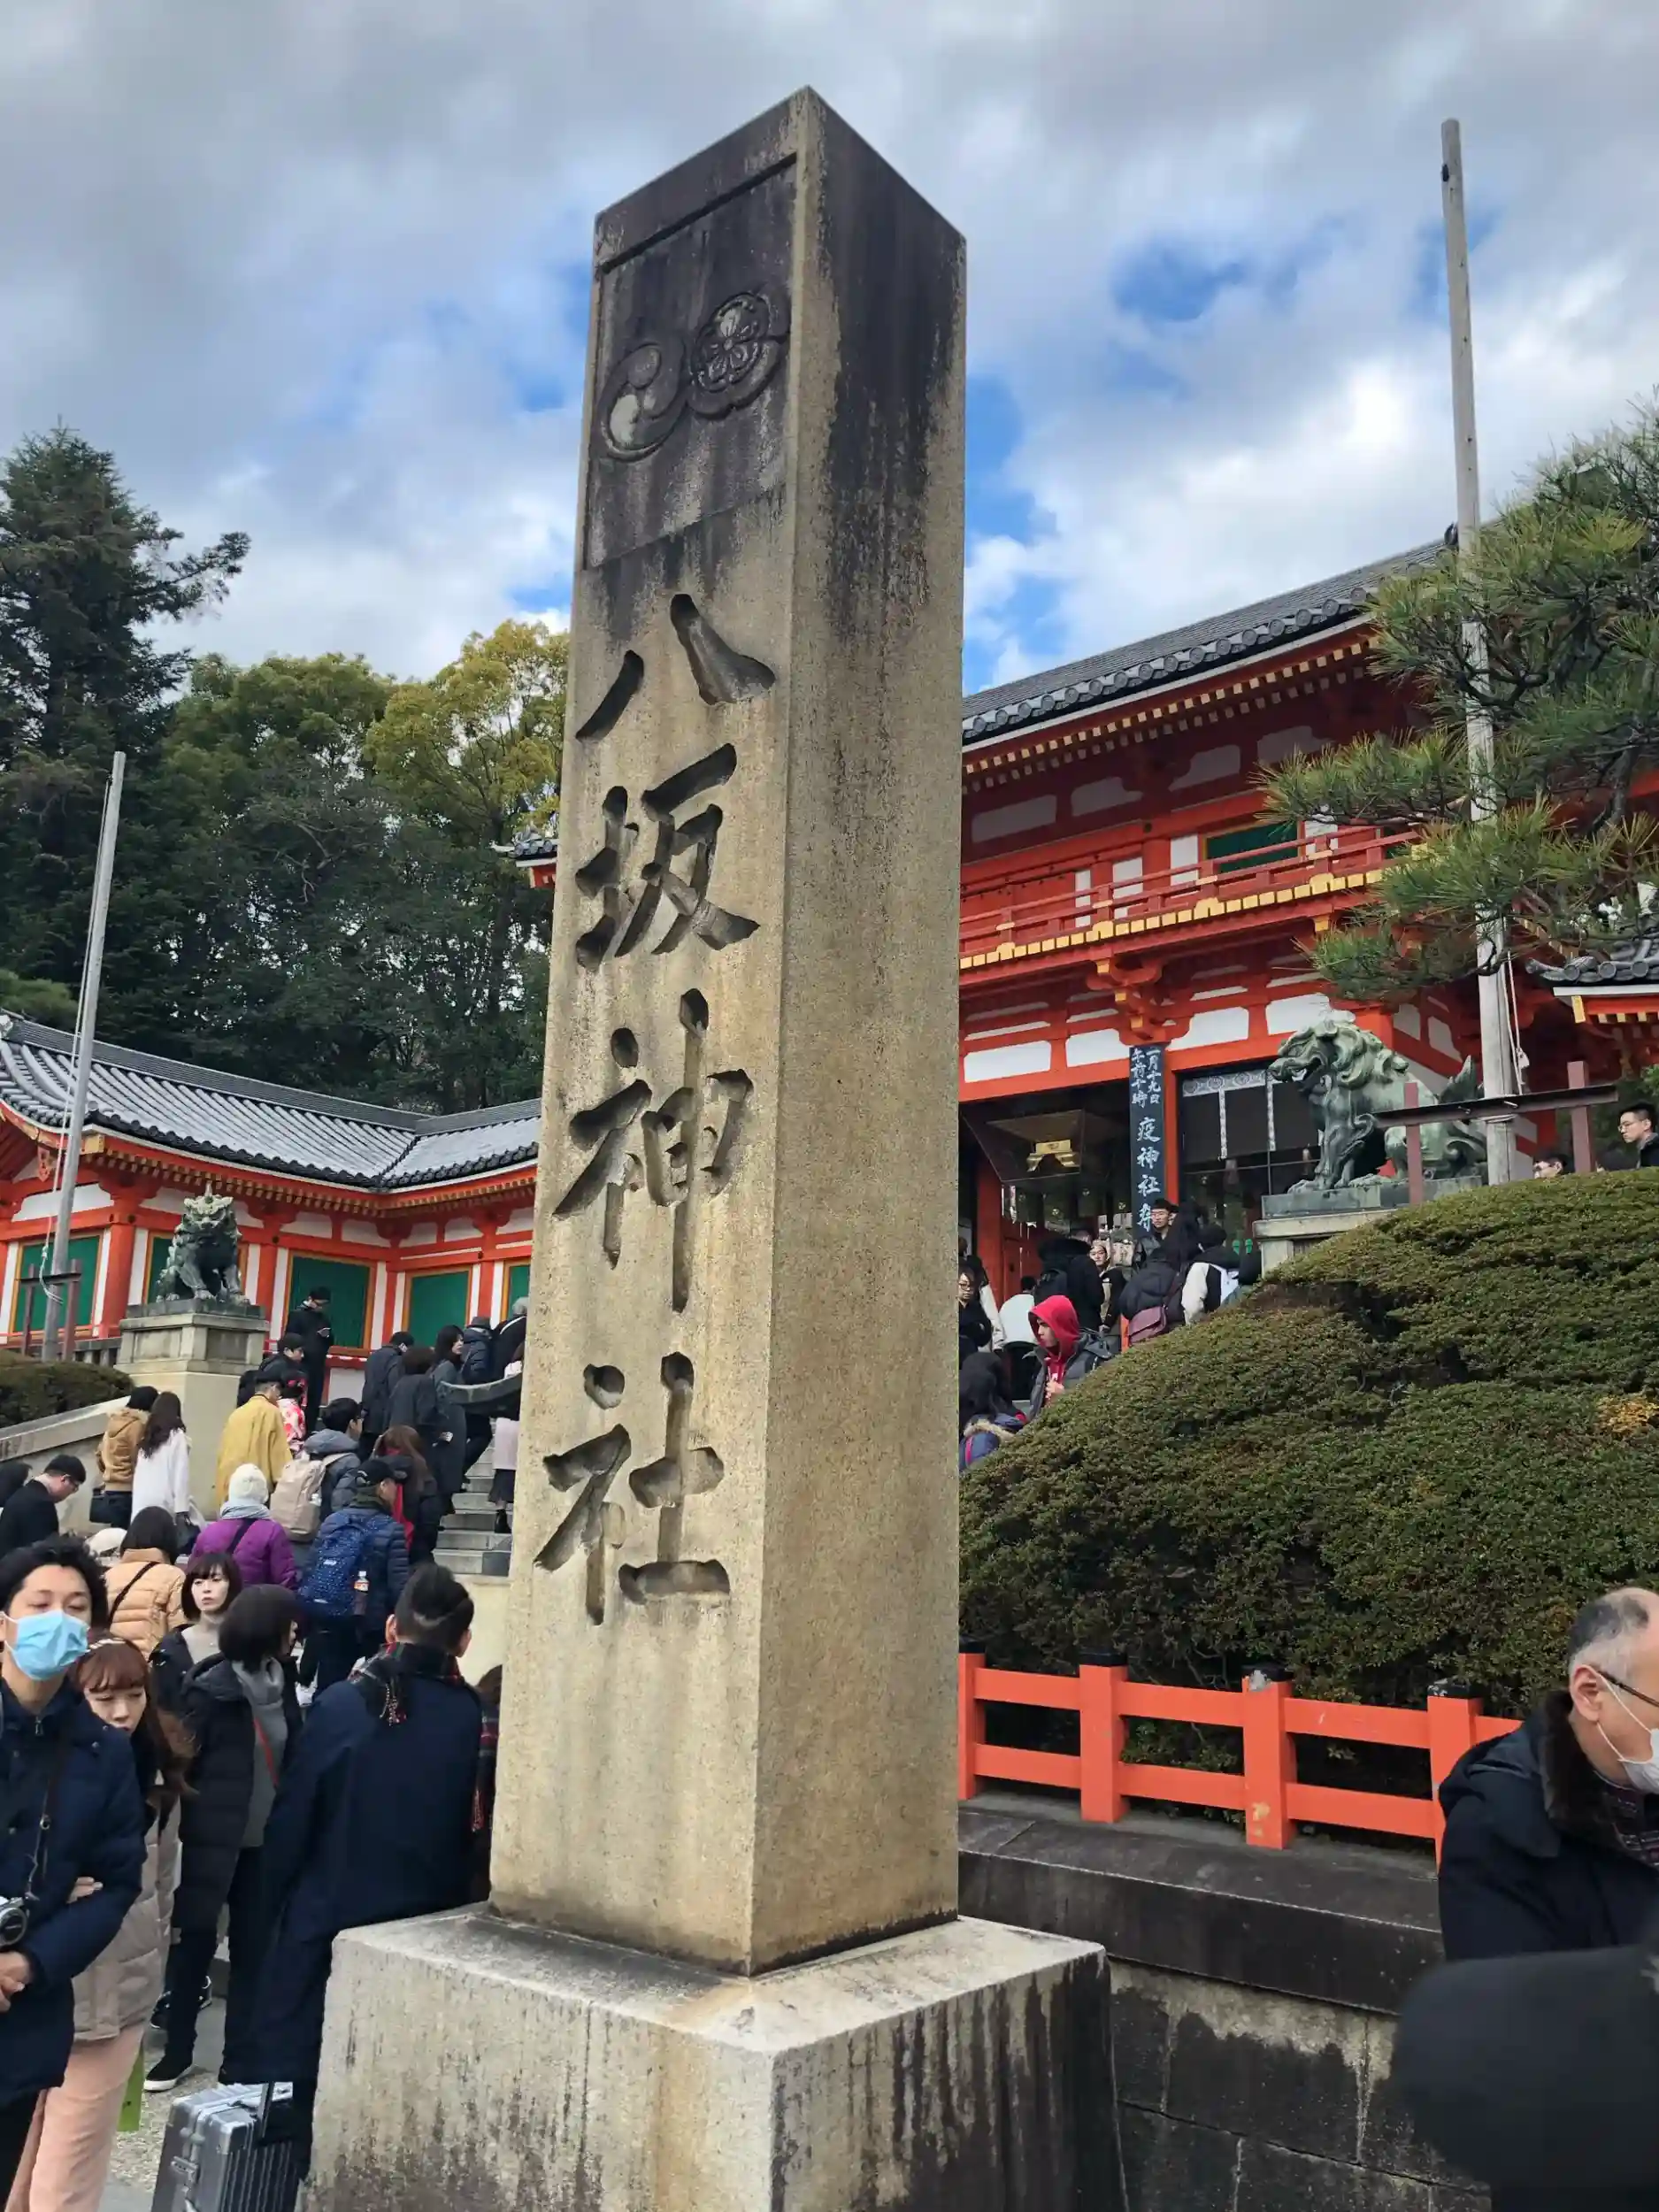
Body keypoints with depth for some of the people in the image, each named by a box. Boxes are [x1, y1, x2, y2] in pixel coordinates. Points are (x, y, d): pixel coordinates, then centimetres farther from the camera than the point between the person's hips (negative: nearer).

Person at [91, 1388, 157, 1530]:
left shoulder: (114, 1419, 11)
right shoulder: (137, 1424, -13)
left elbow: (100, 1453, 18)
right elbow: (138, 1460, -14)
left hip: (110, 1489, 8)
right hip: (127, 1491, -8)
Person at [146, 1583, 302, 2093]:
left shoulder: (279, 1681, 4)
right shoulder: (212, 1689, -13)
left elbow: (291, 1755, 8)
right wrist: (180, 1826, -12)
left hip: (266, 1841, 5)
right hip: (214, 1840, -4)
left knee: (255, 1950, 8)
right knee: (195, 1945, 11)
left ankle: (242, 2060, 19)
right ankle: (176, 2052, 29)